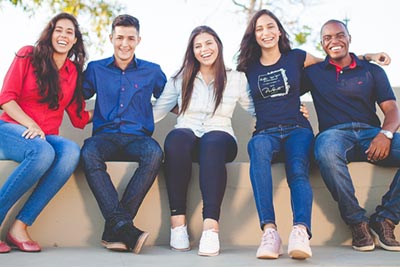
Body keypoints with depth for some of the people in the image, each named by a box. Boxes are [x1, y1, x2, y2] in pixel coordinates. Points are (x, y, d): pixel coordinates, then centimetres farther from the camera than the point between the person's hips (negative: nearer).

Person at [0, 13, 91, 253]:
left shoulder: (74, 71, 15)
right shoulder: (28, 55, 4)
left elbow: (79, 118, 13)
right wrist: (30, 125, -16)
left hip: (47, 137, 4)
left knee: (72, 152, -33)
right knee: (43, 152, -38)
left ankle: (20, 227, -30)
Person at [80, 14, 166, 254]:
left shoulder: (152, 71, 16)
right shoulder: (96, 69, 16)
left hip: (137, 137, 0)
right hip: (105, 136, 0)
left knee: (155, 153, -36)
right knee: (89, 154, -36)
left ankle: (114, 229, -33)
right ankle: (124, 226, -41)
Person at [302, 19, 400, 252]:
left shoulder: (372, 71, 18)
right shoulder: (313, 72, 20)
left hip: (371, 132, 2)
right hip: (335, 133, -2)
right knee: (326, 150, -41)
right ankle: (357, 221, -25)